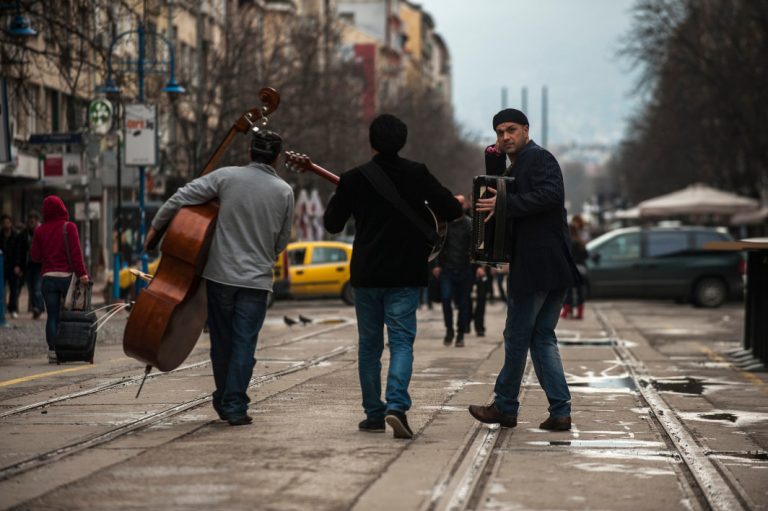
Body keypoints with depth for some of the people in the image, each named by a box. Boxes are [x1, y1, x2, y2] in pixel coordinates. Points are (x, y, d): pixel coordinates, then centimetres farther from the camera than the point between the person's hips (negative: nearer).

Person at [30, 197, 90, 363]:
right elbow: (76, 252, -11)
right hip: (67, 276, -2)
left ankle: (53, 351, -3)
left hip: (48, 277, 2)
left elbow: (34, 256, 6)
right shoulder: (69, 227, -3)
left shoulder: (40, 231, 5)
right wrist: (81, 273, -13)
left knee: (52, 316, 4)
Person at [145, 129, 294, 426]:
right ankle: (235, 407, 0)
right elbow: (282, 240, 6)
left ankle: (224, 402, 26)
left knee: (221, 341, 14)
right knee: (244, 344, 3)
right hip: (257, 279, -1)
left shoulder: (227, 177, -4)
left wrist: (156, 226, 6)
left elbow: (182, 197, -6)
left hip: (220, 274, 1)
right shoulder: (284, 192, -2)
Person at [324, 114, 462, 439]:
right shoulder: (417, 174, -3)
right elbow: (450, 211, -1)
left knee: (369, 344, 12)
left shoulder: (354, 179, -3)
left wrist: (339, 196, 26)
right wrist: (459, 203, 22)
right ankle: (396, 406, -22)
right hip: (405, 276, -1)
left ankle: (374, 414, 14)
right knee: (401, 341, -1)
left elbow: (332, 224, 8)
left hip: (366, 275, 1)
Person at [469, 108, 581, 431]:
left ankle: (505, 407, 12)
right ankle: (560, 411, 8)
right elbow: (500, 195, 19)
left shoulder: (538, 158, -9)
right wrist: (496, 164, 8)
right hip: (555, 269, 10)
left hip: (536, 268, -10)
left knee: (517, 337, 1)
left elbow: (551, 195, -24)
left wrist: (506, 204, -24)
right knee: (542, 337, 10)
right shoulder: (516, 167, 23)